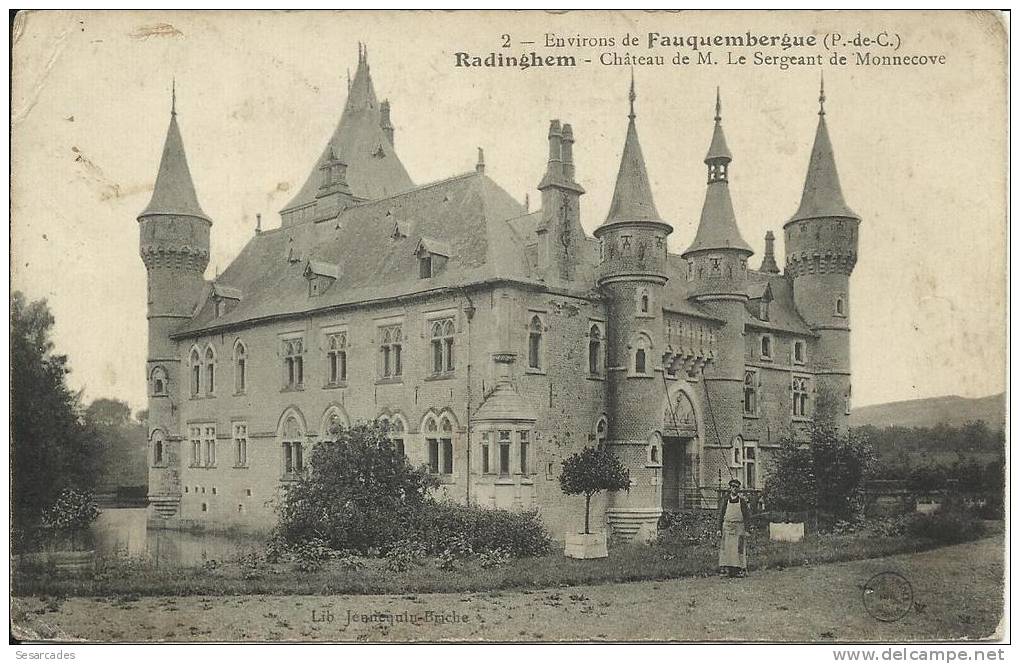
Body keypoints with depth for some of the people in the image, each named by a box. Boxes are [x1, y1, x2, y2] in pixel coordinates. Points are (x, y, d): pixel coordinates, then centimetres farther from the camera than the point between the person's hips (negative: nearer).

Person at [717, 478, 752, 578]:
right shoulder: (725, 500, 6)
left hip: (739, 527, -1)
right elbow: (721, 515, 7)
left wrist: (745, 530, -3)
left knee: (739, 549, -3)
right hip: (727, 526, 1)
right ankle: (725, 569, 1)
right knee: (725, 549, -2)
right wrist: (719, 529, 1)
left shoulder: (742, 501, 4)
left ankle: (741, 569, 1)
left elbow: (746, 516, 4)